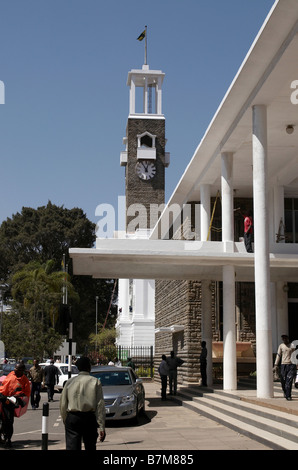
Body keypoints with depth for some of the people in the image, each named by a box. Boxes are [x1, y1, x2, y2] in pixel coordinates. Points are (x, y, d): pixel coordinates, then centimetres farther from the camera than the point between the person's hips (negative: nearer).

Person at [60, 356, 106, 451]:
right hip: (89, 418, -1)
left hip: (72, 418, 1)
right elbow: (100, 405, -5)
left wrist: (65, 421, 17)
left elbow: (63, 405, 6)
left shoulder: (70, 382, 5)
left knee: (72, 447, -3)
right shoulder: (95, 382, 0)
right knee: (90, 447, 14)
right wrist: (102, 427, -5)